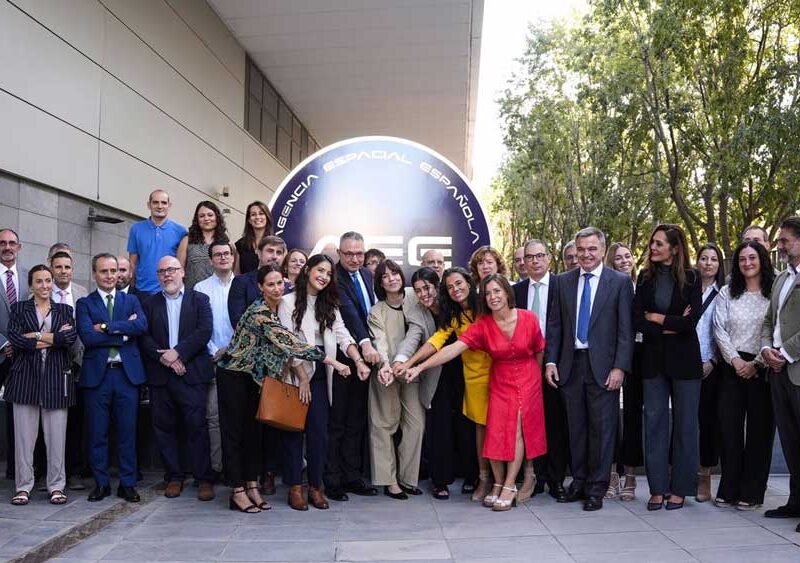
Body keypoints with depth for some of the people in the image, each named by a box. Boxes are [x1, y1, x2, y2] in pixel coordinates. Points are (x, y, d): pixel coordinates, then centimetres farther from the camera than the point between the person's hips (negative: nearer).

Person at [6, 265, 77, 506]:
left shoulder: (64, 310, 13)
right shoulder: (19, 309, 10)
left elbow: (71, 337, -5)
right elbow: (14, 338, -7)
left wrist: (36, 336, -9)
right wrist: (55, 337, -10)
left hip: (56, 379, 0)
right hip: (25, 377, 0)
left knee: (57, 436, 2)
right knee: (24, 435, 3)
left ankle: (56, 486, 12)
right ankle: (23, 486, 14)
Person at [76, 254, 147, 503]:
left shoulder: (131, 300, 11)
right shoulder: (84, 304, 6)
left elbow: (142, 325, -9)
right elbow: (87, 336, -11)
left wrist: (106, 327, -13)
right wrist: (124, 331, -11)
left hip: (127, 373, 1)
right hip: (97, 374, -1)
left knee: (127, 431, 5)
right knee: (98, 433, 6)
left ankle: (128, 483, 16)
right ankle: (101, 483, 19)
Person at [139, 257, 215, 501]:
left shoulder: (199, 299, 8)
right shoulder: (150, 304, 14)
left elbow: (205, 331, -4)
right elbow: (144, 337, 3)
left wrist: (177, 352, -12)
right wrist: (163, 357, -12)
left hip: (192, 373, -2)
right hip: (160, 376, 3)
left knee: (197, 427, -4)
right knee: (164, 428, 6)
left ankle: (203, 479, 3)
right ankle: (174, 477, 18)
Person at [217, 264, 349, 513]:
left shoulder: (276, 308, 0)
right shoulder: (260, 313, -27)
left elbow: (284, 344, 12)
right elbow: (290, 343, -32)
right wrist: (333, 362, -32)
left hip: (254, 375, 8)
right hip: (233, 374, -8)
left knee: (253, 431, 10)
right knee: (234, 432, 1)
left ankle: (252, 487, 18)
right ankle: (238, 492, 9)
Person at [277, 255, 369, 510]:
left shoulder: (329, 305, 11)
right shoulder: (289, 302, -5)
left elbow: (342, 335, -1)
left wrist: (358, 360, -17)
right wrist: (303, 378, -11)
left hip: (320, 376, 4)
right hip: (295, 374, -4)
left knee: (319, 431, 3)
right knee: (293, 431, 4)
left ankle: (315, 486, 14)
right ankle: (295, 487, 14)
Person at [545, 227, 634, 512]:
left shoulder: (620, 282, 0)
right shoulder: (564, 281, 9)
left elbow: (625, 329, -4)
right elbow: (554, 325, 9)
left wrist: (620, 367, -11)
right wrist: (551, 361, 1)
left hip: (603, 366, -3)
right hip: (570, 365, 3)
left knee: (602, 428, 3)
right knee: (576, 427, 11)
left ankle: (597, 488, 16)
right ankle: (578, 482, 25)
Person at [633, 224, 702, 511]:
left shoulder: (691, 278, -2)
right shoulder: (645, 278, 5)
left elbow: (692, 320, -12)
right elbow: (638, 320, -3)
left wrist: (656, 318, -6)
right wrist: (672, 326, -12)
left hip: (683, 359, -2)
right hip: (654, 358, 2)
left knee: (684, 423, 5)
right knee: (654, 422, 4)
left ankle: (680, 488, 16)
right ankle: (657, 488, 13)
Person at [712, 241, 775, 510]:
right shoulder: (727, 293, 9)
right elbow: (719, 330, 4)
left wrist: (756, 363, -10)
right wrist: (735, 359, -7)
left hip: (762, 368, -2)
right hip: (732, 366, 2)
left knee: (760, 429, 3)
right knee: (729, 428, 3)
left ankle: (752, 493, 13)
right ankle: (728, 490, 12)